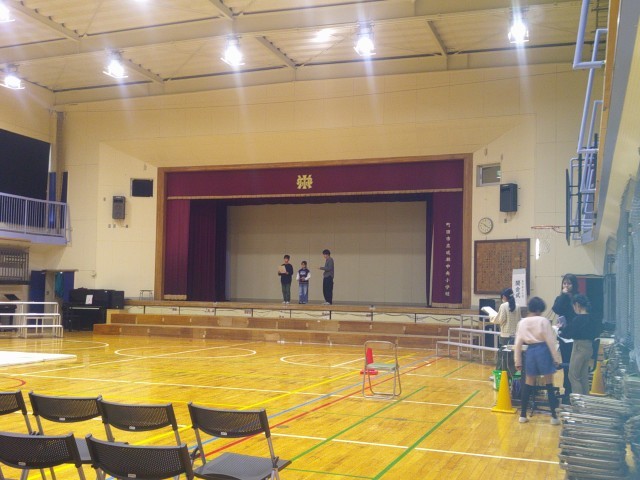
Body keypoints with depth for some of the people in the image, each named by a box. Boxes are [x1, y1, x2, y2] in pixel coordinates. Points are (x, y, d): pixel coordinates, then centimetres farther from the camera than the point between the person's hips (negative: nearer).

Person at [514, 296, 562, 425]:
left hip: (530, 352, 4)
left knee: (528, 384, 13)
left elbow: (518, 343, 5)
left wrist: (518, 361, 11)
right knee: (549, 384, 4)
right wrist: (556, 358, -2)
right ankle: (554, 416, 6)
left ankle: (523, 415, 14)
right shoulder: (543, 321, -8)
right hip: (543, 351, -4)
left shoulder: (522, 322, 4)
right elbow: (550, 341, -8)